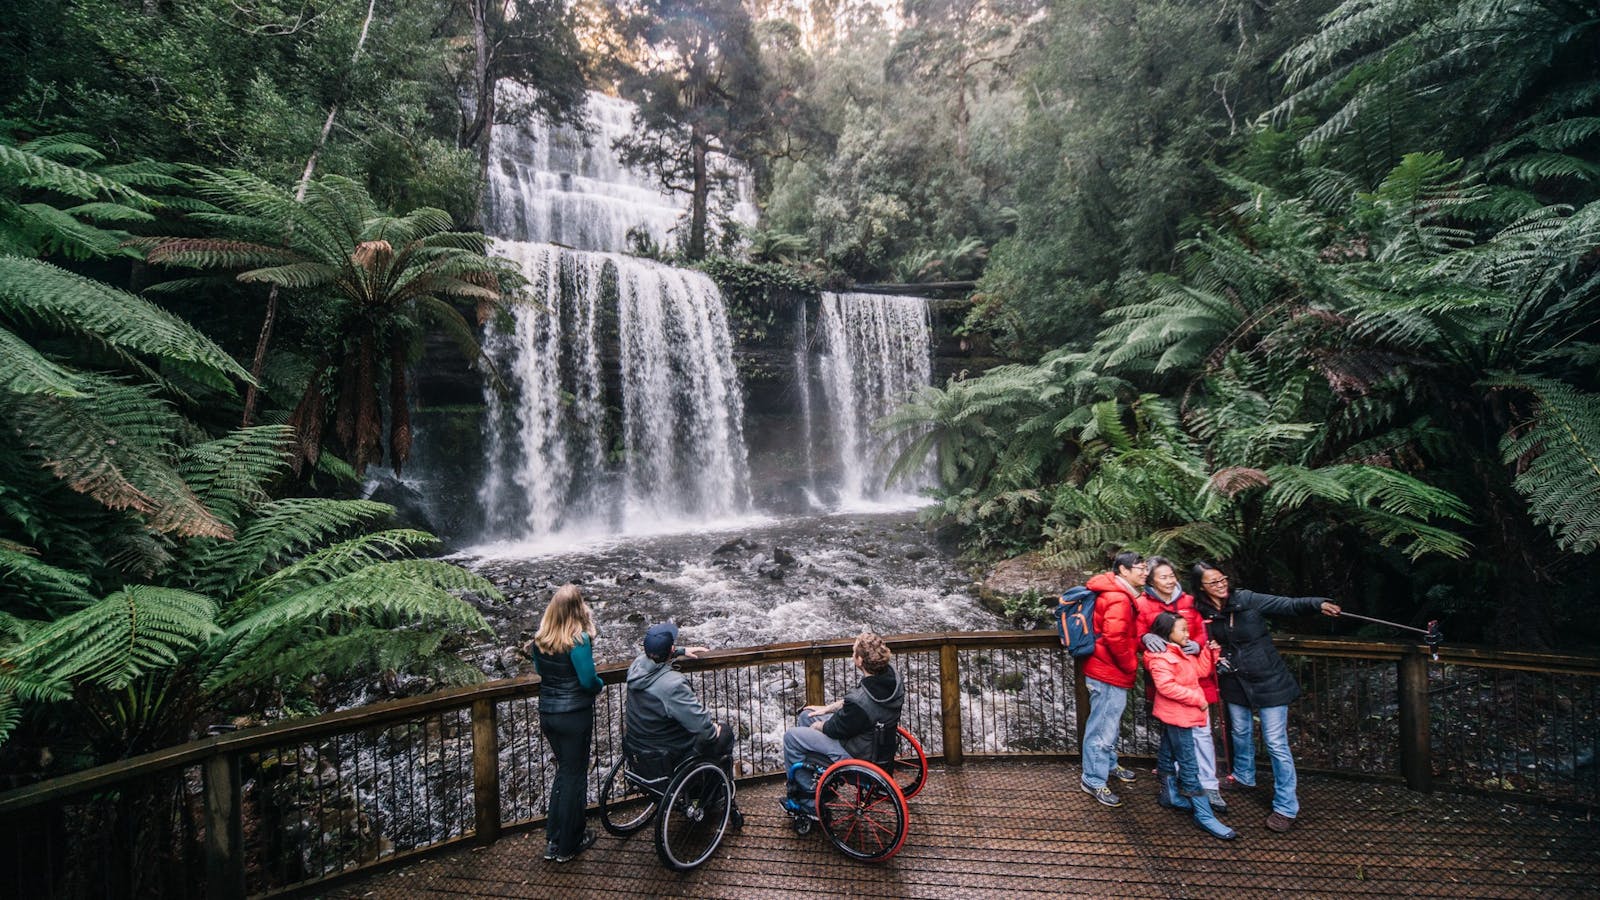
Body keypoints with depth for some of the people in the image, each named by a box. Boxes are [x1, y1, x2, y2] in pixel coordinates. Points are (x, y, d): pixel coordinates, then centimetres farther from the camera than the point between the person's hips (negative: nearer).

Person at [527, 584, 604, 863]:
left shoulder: (540, 638, -2)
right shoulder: (578, 640, -22)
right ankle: (567, 845, 23)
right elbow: (588, 681, -20)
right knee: (574, 776, 10)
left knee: (563, 770, 23)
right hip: (575, 715, -6)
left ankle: (552, 840, 30)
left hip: (547, 712, 6)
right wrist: (600, 684, 1)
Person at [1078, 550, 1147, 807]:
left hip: (1109, 671, 11)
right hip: (1109, 674, -11)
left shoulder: (1117, 594, 11)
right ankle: (1094, 780, 10)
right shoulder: (1118, 599, -22)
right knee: (1103, 727, -1)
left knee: (1110, 723, 25)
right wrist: (1131, 664, -15)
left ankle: (1109, 765, 42)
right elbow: (1115, 637, -29)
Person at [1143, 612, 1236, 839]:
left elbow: (1200, 670, 15)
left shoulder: (1180, 652, 13)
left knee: (1182, 761, 19)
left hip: (1185, 715, 10)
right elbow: (1166, 686, -28)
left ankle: (1176, 796, 32)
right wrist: (1197, 699, -21)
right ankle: (1205, 815, 1)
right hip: (1176, 717, -10)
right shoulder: (1160, 656, -20)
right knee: (1190, 767, -4)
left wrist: (1209, 652, 4)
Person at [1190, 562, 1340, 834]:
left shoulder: (1247, 599, -17)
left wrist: (1318, 603, -40)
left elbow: (1288, 605, -23)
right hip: (1234, 682, 4)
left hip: (1268, 680, -4)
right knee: (1240, 732, 23)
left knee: (1276, 743, -1)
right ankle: (1244, 777, 48)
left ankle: (1286, 807, 13)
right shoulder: (1203, 613, -8)